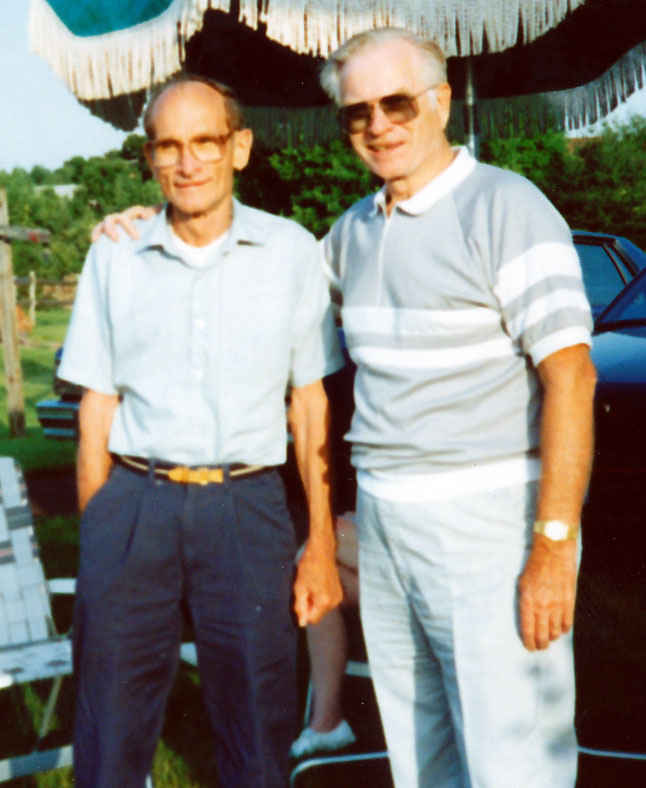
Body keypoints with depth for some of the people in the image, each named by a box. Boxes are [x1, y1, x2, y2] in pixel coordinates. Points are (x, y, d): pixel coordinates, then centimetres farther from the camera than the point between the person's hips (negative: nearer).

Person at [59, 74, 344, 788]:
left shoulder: (291, 251, 4)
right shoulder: (114, 257, 7)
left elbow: (311, 406, 5)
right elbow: (97, 408, 8)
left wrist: (321, 545, 2)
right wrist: (95, 540, 3)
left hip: (246, 509, -1)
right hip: (133, 506, 1)